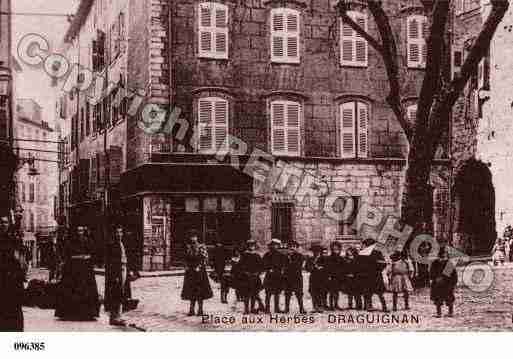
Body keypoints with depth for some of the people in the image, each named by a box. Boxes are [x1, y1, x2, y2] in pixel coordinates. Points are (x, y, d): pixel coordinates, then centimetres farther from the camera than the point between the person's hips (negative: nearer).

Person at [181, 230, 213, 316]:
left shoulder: (202, 247, -6)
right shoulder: (188, 247, 9)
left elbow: (205, 259, -8)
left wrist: (199, 267, -15)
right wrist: (187, 266, 5)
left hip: (199, 272, -5)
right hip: (190, 272, 5)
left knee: (200, 292, -1)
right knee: (191, 291, 6)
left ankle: (200, 310, 5)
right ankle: (191, 309, 11)